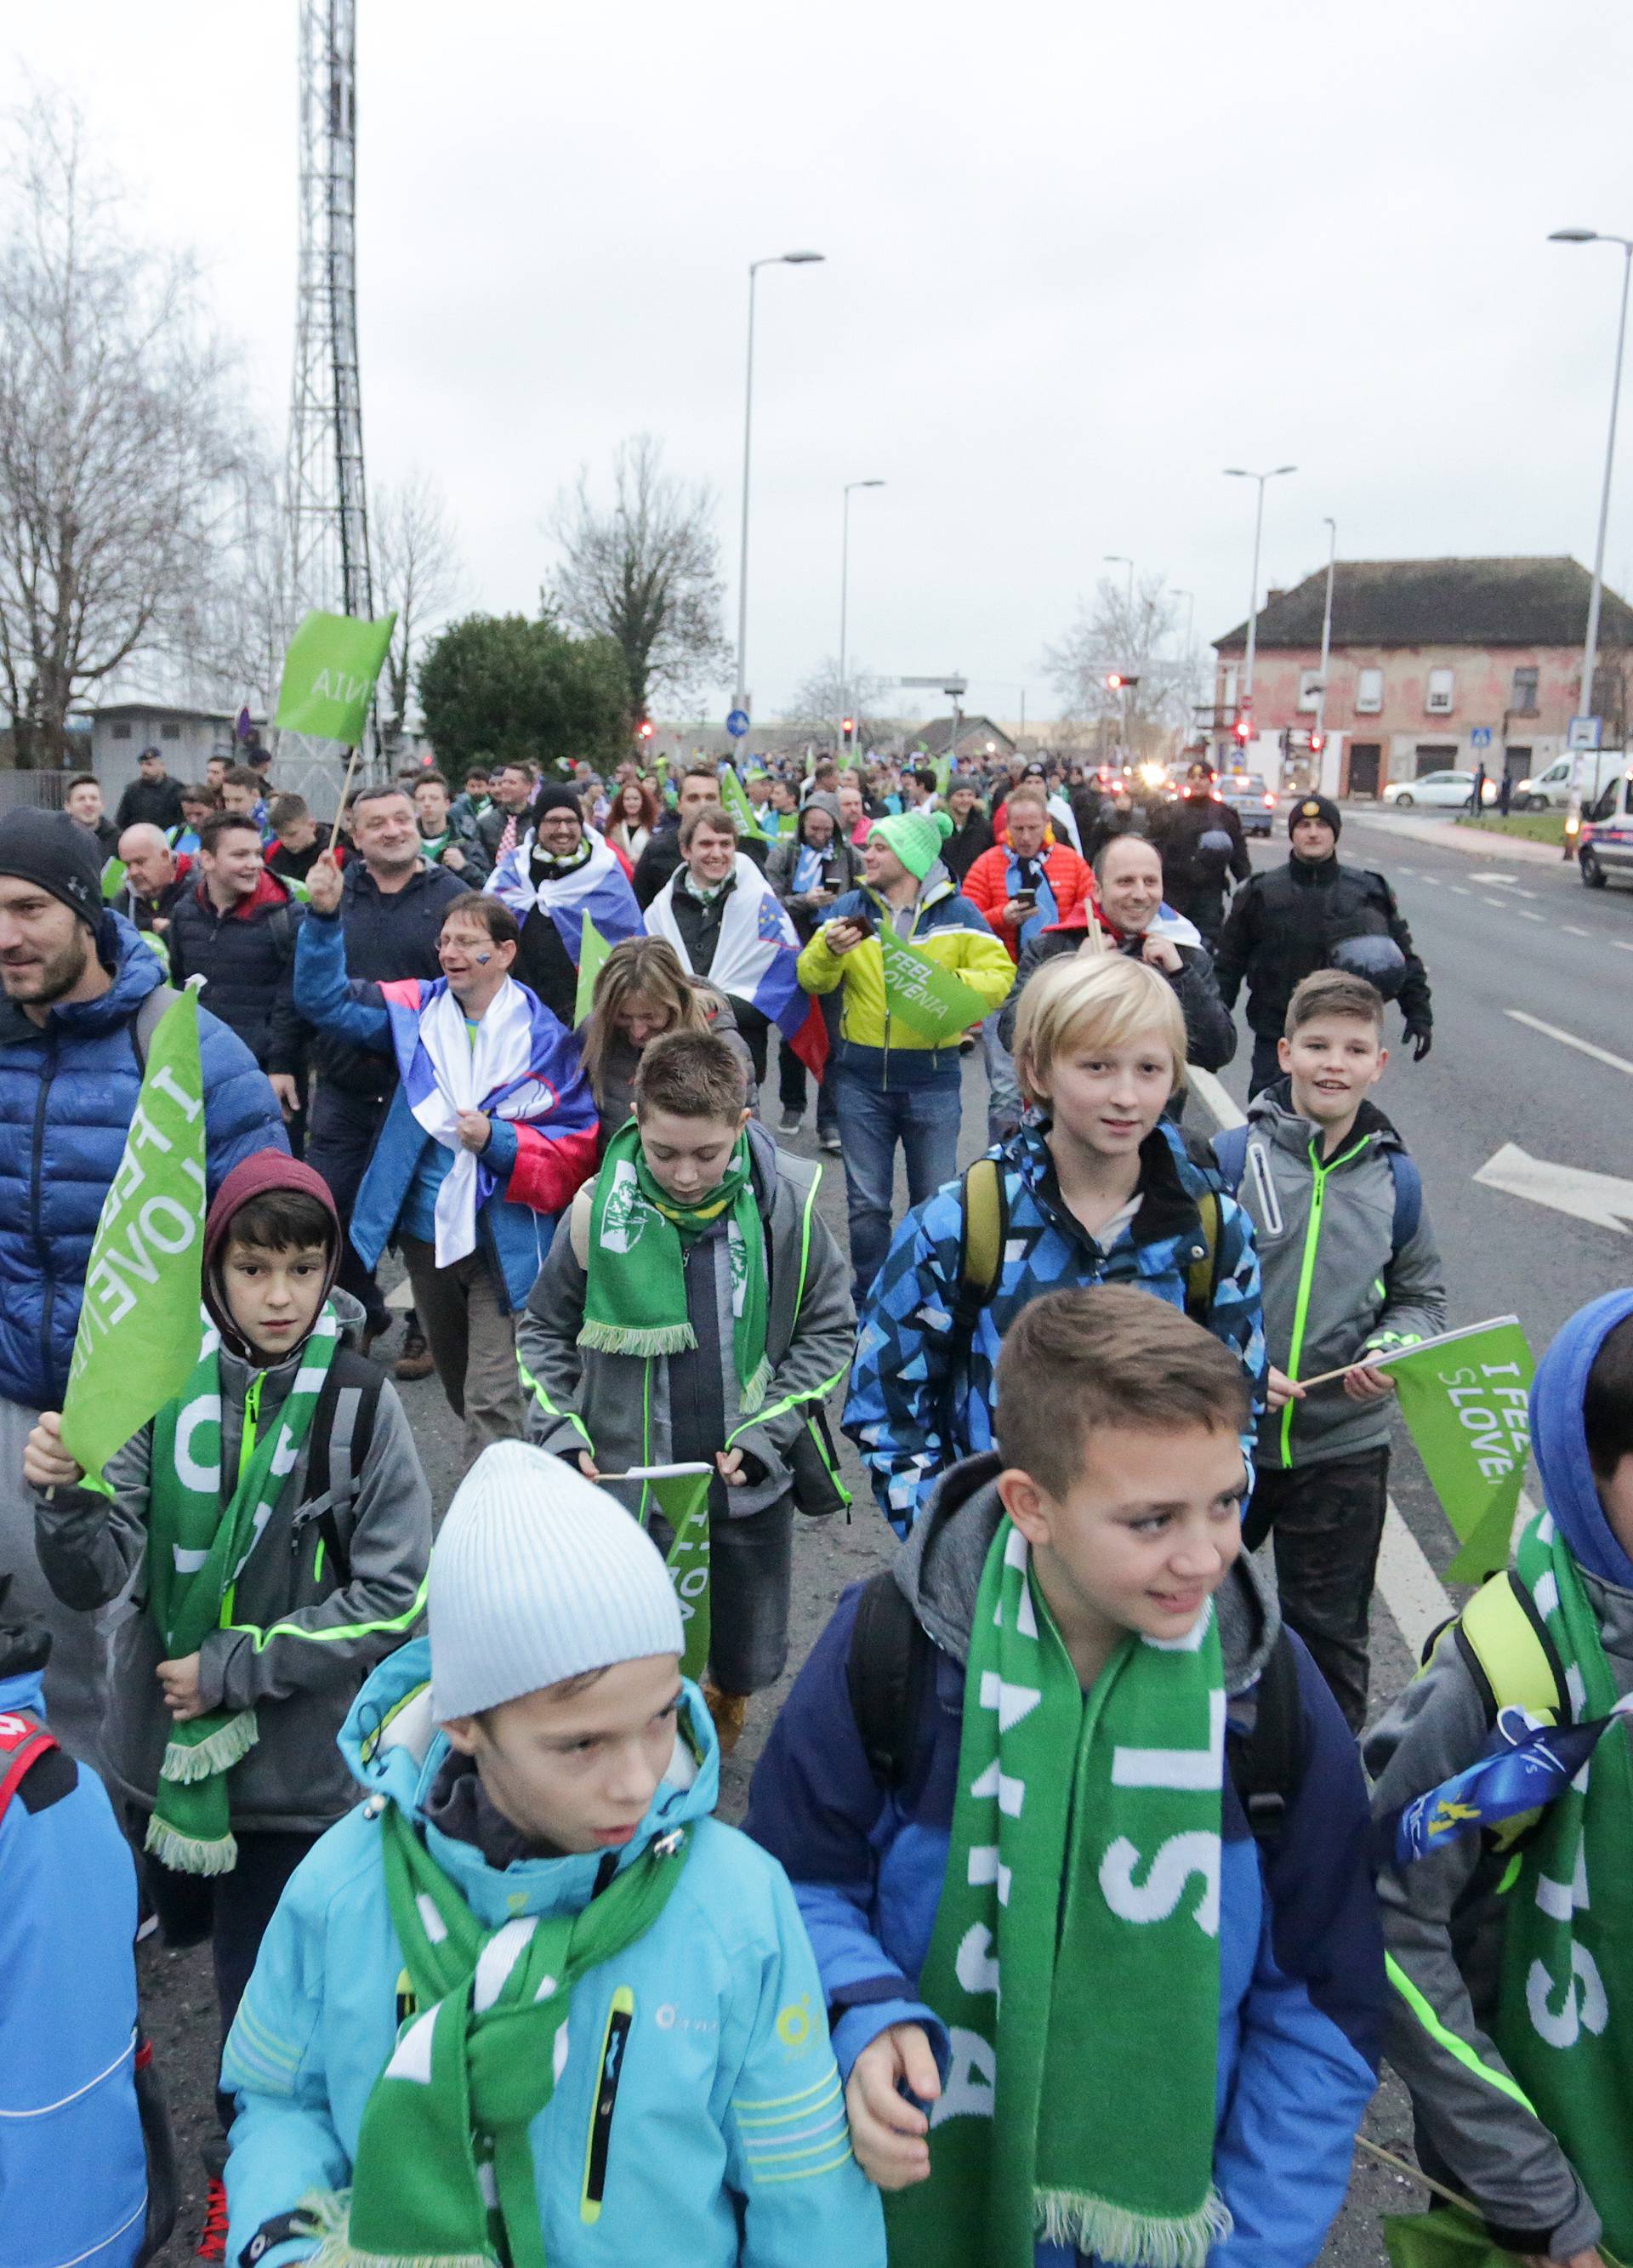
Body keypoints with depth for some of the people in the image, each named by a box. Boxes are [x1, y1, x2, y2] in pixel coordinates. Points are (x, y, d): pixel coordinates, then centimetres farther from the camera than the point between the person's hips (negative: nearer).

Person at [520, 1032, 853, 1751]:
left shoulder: (786, 1203, -12)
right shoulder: (599, 1211, -13)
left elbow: (829, 1329, 0)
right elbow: (544, 1329, 4)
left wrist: (765, 1432, -8)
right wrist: (561, 1433, -8)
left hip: (753, 1488, 1)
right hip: (629, 1492, -1)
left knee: (744, 1667, 19)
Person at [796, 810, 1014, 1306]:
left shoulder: (957, 912, -2)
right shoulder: (850, 908, 4)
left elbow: (998, 977, -8)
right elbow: (812, 980, 2)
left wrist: (946, 983, -25)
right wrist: (829, 950, -19)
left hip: (932, 1079, -1)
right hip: (860, 1078, 2)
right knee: (866, 1201, 10)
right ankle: (870, 1300, 26)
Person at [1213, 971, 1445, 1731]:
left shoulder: (1396, 1179, -1)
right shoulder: (1231, 1160, -10)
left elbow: (1421, 1297, 10)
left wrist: (1391, 1352, -10)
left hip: (1345, 1447, 1)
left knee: (1330, 1630, 15)